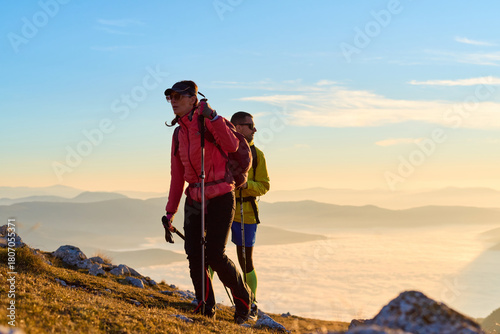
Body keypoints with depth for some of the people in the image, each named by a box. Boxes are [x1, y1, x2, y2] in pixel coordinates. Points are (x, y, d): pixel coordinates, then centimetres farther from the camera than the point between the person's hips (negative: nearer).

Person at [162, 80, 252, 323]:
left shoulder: (207, 121, -7)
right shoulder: (178, 133, 13)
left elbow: (231, 146, -25)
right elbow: (177, 176, 17)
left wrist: (212, 117, -27)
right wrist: (169, 213, 15)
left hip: (220, 198, -6)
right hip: (194, 200, 6)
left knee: (215, 254, -11)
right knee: (194, 255, 0)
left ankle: (243, 298, 11)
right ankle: (206, 308, 13)